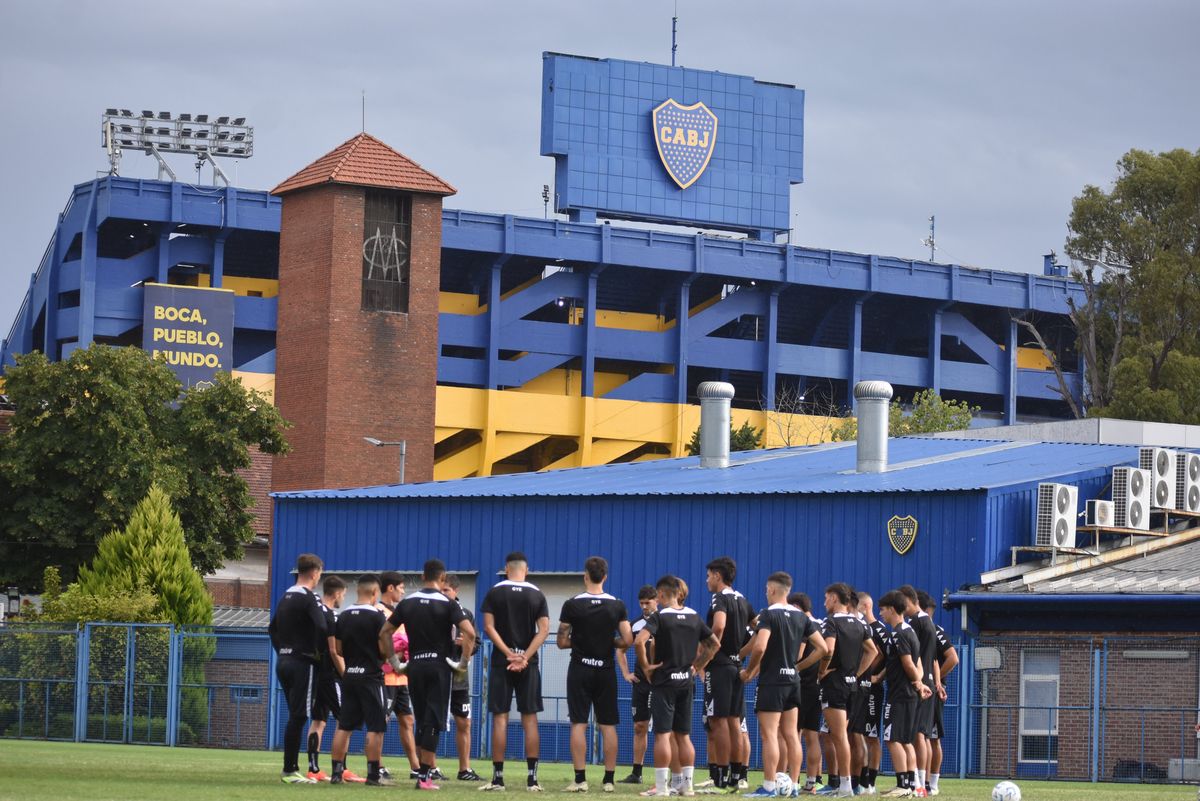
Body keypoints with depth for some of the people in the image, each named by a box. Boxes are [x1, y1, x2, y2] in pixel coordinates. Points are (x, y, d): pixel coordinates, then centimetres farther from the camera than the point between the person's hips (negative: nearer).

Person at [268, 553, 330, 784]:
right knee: (298, 717, -6)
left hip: (283, 661, 8)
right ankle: (289, 770, -6)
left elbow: (272, 627, 21)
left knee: (295, 716, 14)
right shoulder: (309, 598, -12)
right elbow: (323, 628, -23)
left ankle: (291, 767, 15)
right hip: (302, 662, -8)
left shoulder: (286, 596, 14)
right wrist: (319, 652, -8)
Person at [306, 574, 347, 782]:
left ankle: (314, 769, 8)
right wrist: (345, 675, -10)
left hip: (314, 672, 9)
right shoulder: (330, 617, -15)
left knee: (318, 721, 9)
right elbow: (334, 651, -17)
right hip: (329, 675, -9)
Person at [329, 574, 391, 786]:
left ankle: (337, 772, 8)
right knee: (375, 728, -1)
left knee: (344, 726, 9)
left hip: (349, 676, 6)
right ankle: (373, 774, -3)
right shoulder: (376, 616, -11)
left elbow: (338, 649, 9)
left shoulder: (343, 616, 6)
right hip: (371, 677, -6)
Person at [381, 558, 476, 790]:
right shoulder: (447, 603, -5)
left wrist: (395, 662, 13)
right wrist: (464, 662, -7)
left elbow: (384, 633, 9)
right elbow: (469, 632, -17)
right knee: (434, 721, -3)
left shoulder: (408, 602, 7)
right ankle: (425, 776, -8)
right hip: (440, 665, -3)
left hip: (415, 666, 3)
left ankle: (422, 770, 14)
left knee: (421, 721, 14)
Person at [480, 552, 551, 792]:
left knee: (500, 718, 1)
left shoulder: (495, 592, 1)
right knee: (530, 718, 4)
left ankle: (498, 776, -1)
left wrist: (509, 654, -10)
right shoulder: (537, 595, 4)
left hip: (501, 662, -1)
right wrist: (524, 657, -9)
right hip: (528, 663, 1)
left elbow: (489, 626, -7)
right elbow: (544, 630, -4)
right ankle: (532, 778, 1)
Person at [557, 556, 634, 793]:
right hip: (606, 671, 2)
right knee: (608, 725, 7)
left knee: (578, 724, -1)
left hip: (580, 669, -2)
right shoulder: (617, 605, -2)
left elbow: (562, 642, -3)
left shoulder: (572, 605, -7)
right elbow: (627, 641, -4)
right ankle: (609, 780, 7)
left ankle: (580, 779, -6)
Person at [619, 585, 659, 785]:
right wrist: (626, 673, 13)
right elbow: (621, 650, 22)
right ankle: (636, 773, 13)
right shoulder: (636, 624, 12)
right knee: (639, 727, 8)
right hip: (640, 681, 5)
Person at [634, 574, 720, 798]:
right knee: (683, 735, 12)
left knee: (663, 734, -4)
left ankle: (661, 786, -6)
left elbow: (639, 640, -24)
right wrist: (698, 666, 14)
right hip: (686, 681, 5)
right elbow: (715, 644, 13)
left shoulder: (660, 616, -10)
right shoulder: (693, 616, 7)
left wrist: (645, 665, -12)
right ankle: (687, 784, 13)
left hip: (664, 681, -5)